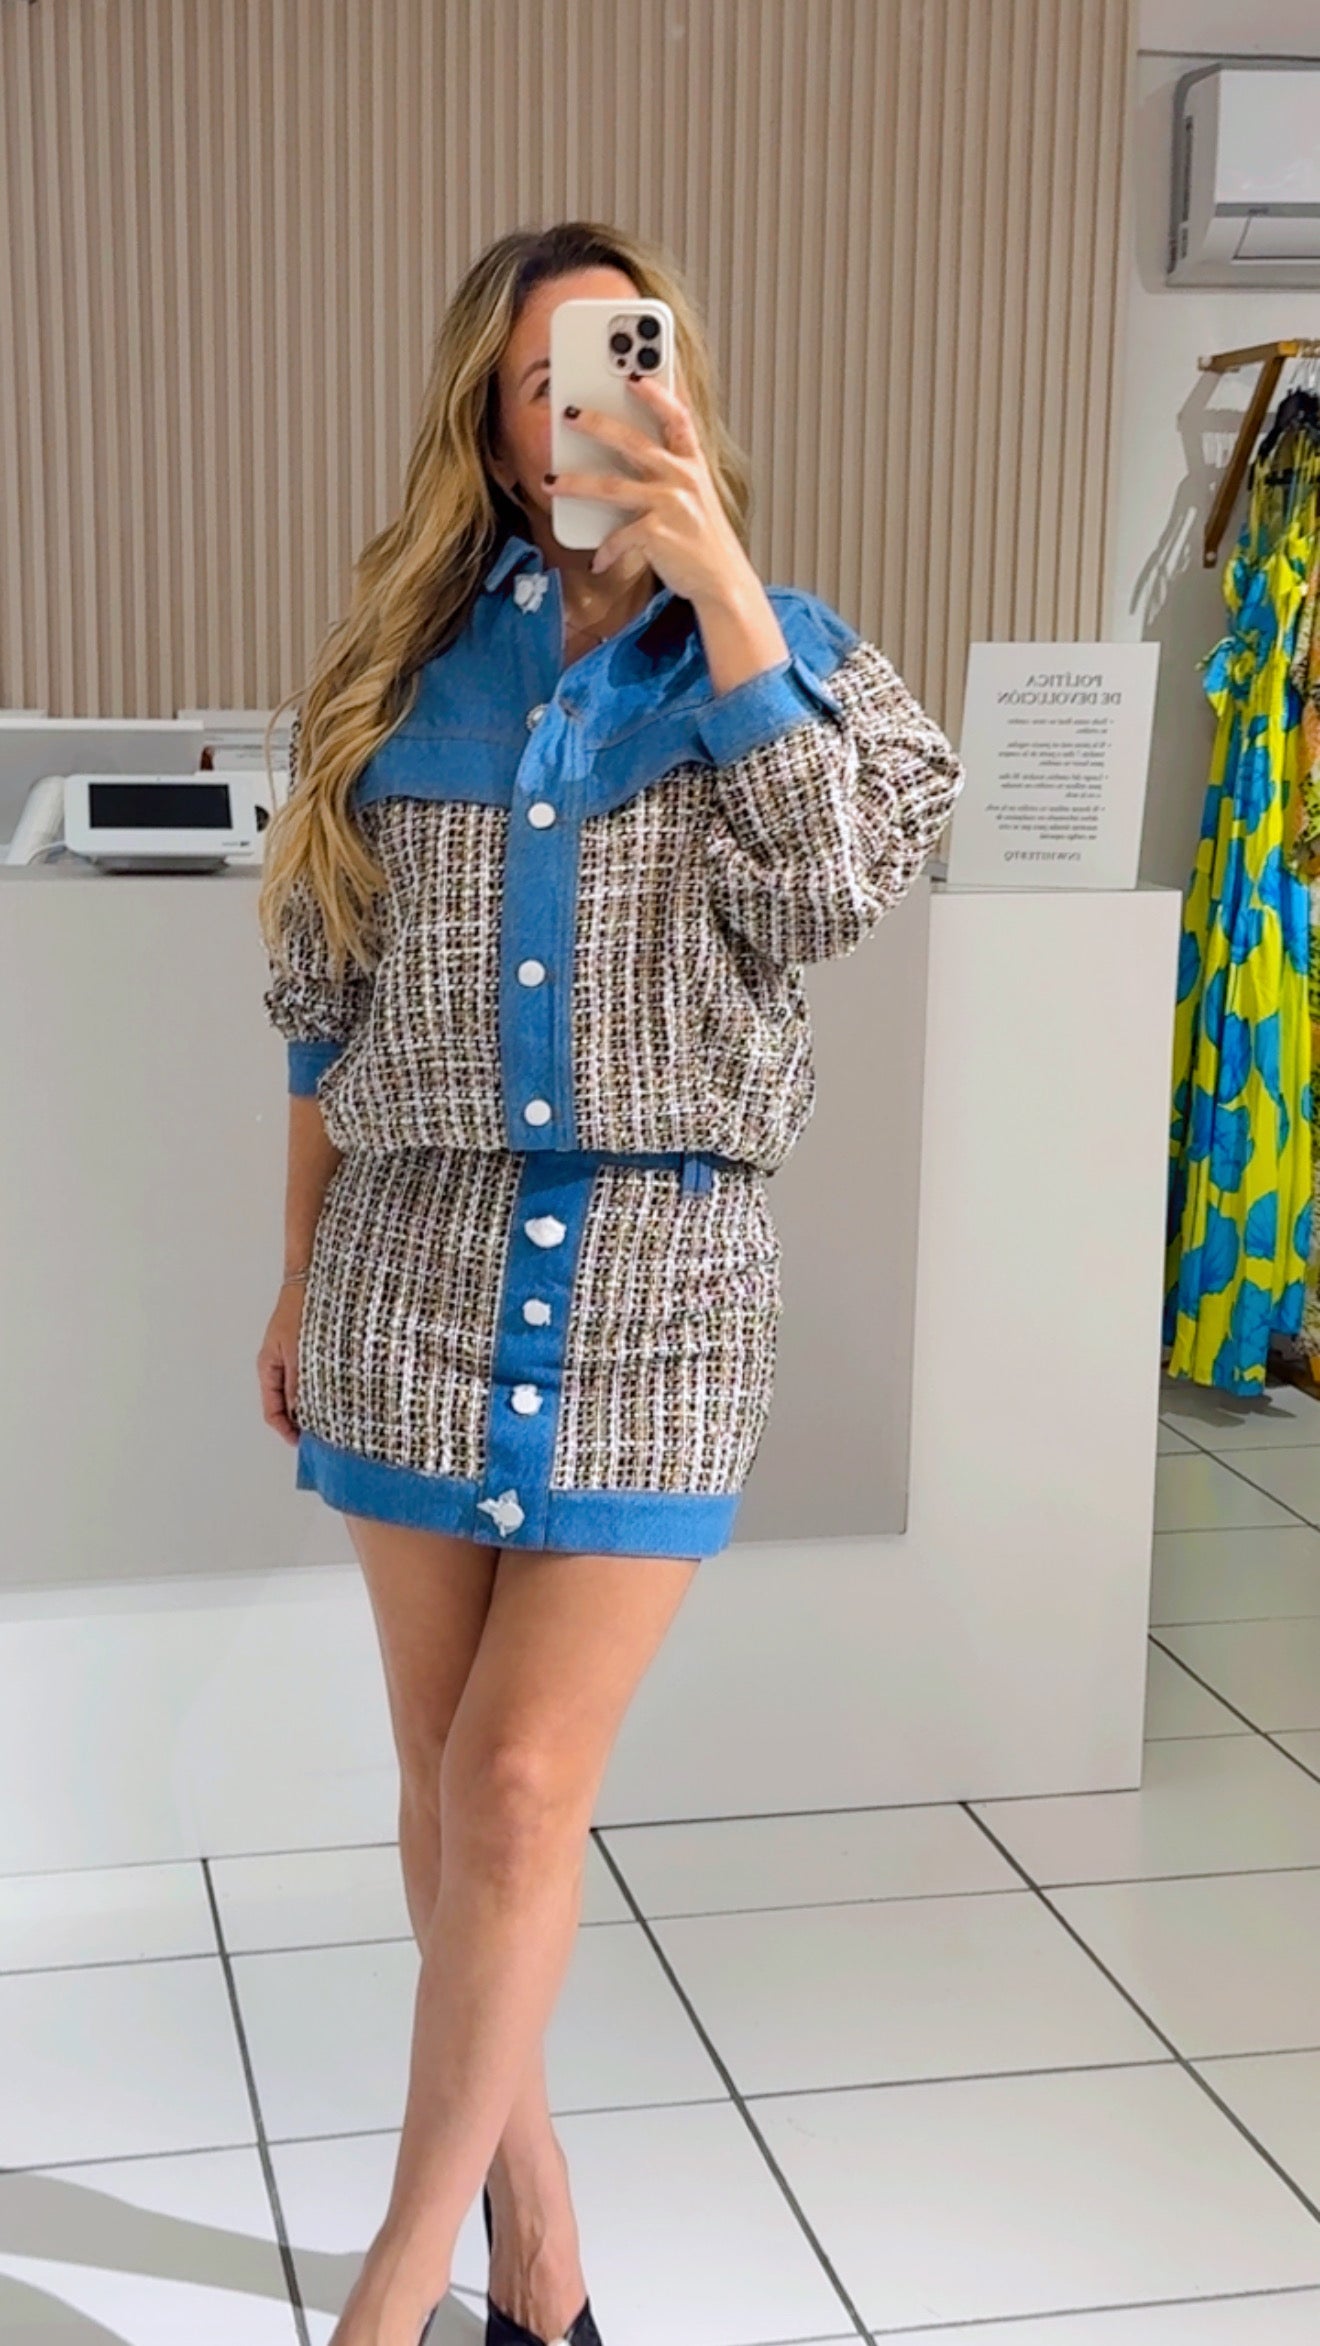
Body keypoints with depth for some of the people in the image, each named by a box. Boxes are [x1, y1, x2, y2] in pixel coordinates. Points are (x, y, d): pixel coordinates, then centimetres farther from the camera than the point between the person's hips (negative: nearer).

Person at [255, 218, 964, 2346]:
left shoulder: (785, 653, 4)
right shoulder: (409, 659, 6)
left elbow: (831, 894, -15)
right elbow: (331, 1010, 10)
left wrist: (719, 582, -17)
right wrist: (298, 1283, 12)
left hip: (661, 1281, -2)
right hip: (419, 1265, 2)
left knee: (522, 1783, -7)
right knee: (448, 1775, 9)